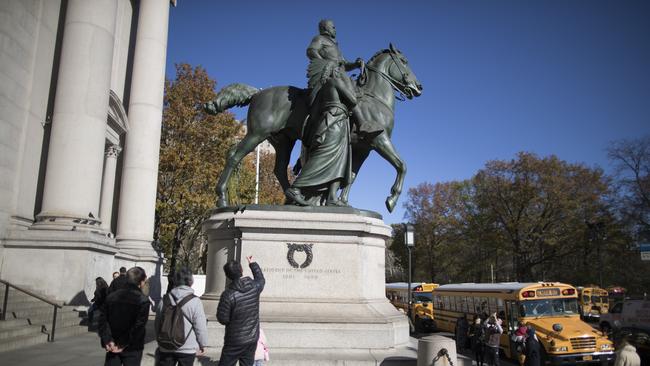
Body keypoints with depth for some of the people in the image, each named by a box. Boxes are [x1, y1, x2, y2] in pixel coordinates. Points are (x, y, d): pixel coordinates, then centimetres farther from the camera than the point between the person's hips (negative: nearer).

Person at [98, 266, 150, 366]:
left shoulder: (111, 296, 4)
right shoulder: (143, 301, -12)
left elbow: (103, 320, -2)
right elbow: (139, 326, -19)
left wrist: (108, 340, -8)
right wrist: (124, 345, -13)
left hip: (112, 347, 4)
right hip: (132, 349, -4)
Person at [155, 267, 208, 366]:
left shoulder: (164, 300, -1)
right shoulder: (195, 302, -15)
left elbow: (158, 324, 9)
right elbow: (201, 327, -12)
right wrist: (203, 345, 2)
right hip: (187, 349, -3)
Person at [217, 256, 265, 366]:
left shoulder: (228, 294, -20)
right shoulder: (254, 287, -6)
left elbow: (222, 319, -14)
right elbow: (261, 279, 19)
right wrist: (253, 264, 31)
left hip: (235, 341, -4)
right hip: (252, 339, 4)